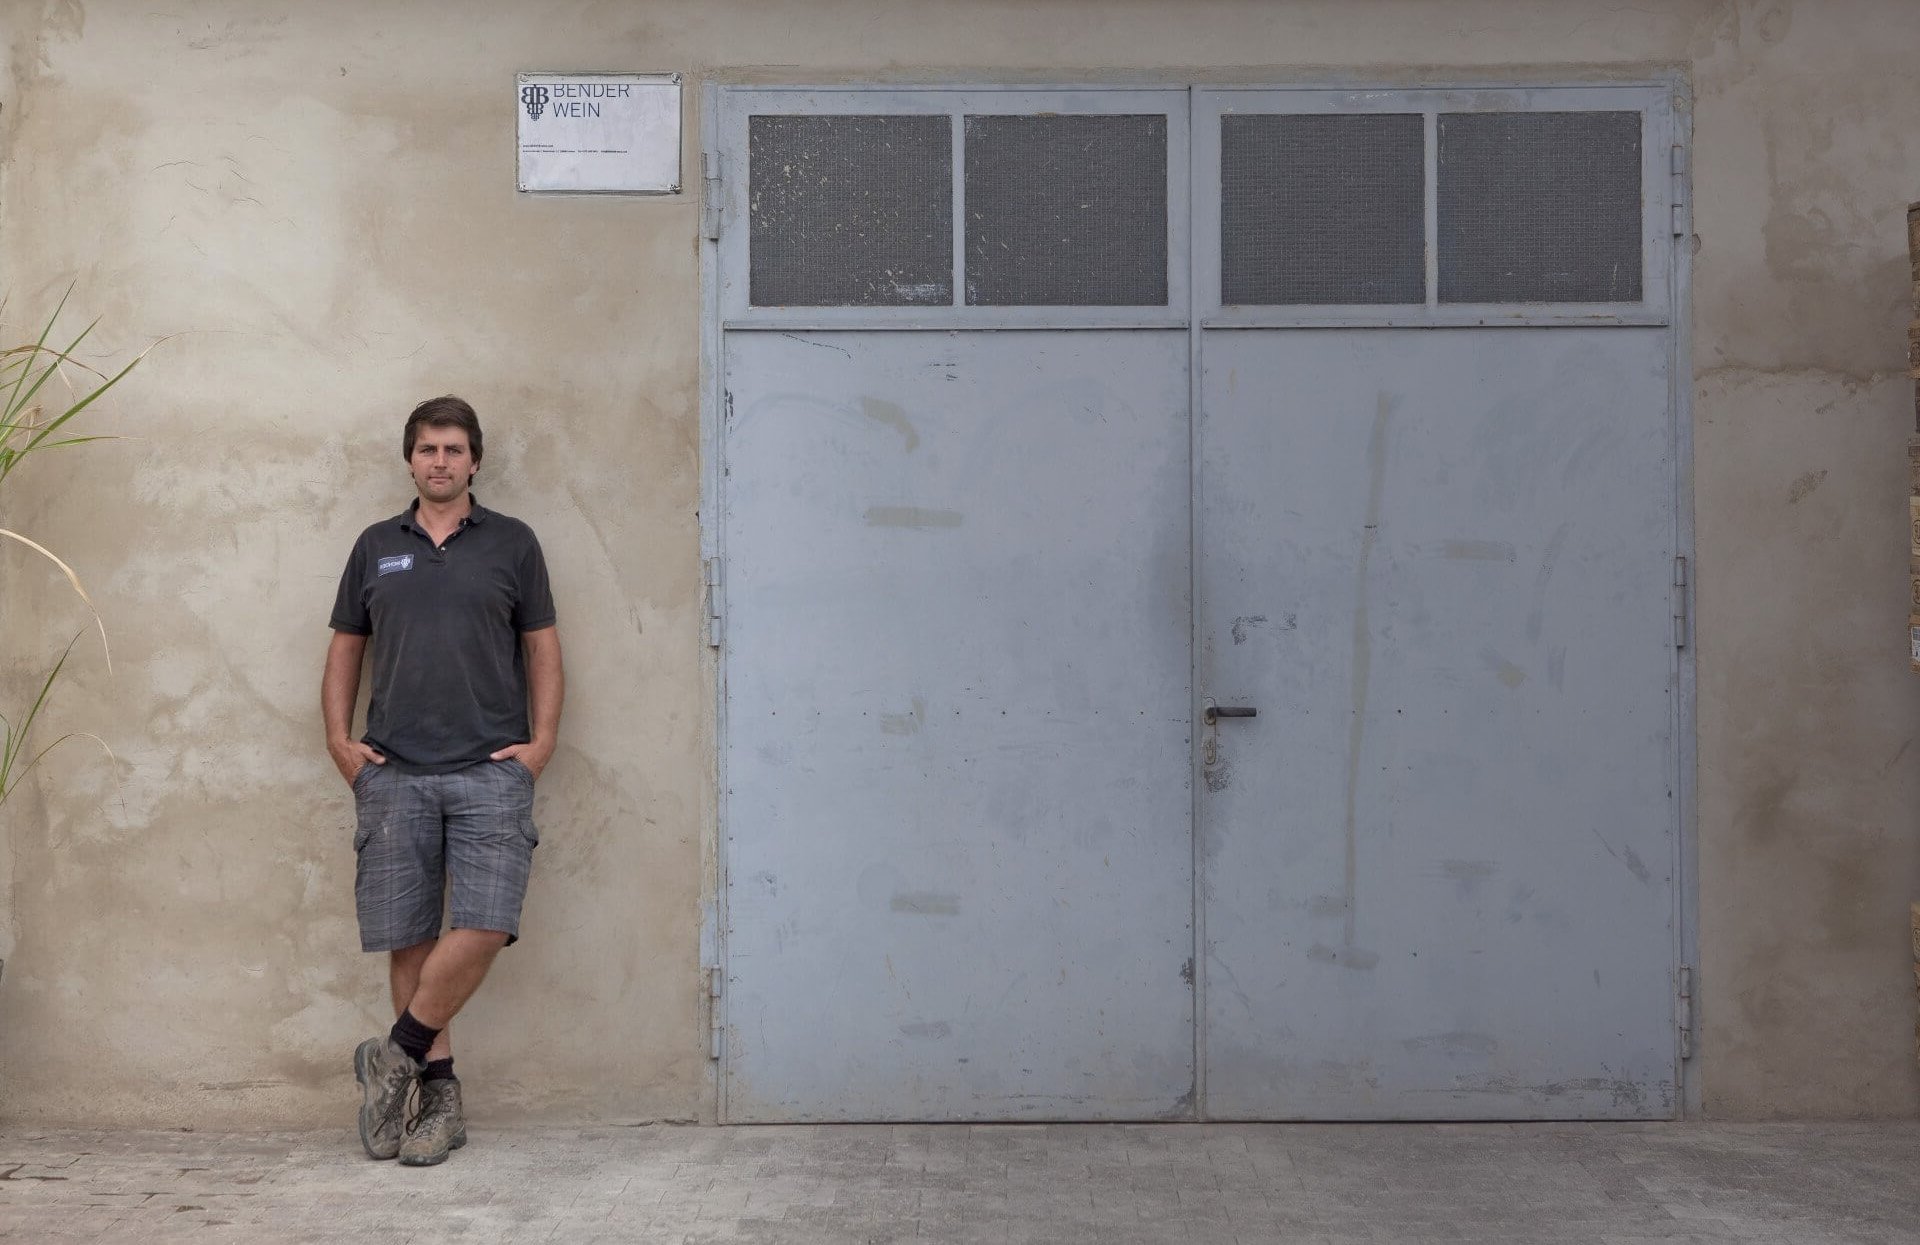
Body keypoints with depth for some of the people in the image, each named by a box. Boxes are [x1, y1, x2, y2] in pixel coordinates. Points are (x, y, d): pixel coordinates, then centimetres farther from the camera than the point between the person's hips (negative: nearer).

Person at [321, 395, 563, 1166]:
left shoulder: (512, 544, 8)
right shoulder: (376, 547, 14)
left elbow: (543, 648, 8)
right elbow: (344, 649, 17)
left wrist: (540, 742, -4)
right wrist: (339, 739, 4)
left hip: (491, 770, -2)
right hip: (394, 772, 2)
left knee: (486, 925, -15)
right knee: (408, 940, 1)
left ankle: (395, 1057, 0)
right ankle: (439, 1095, 10)